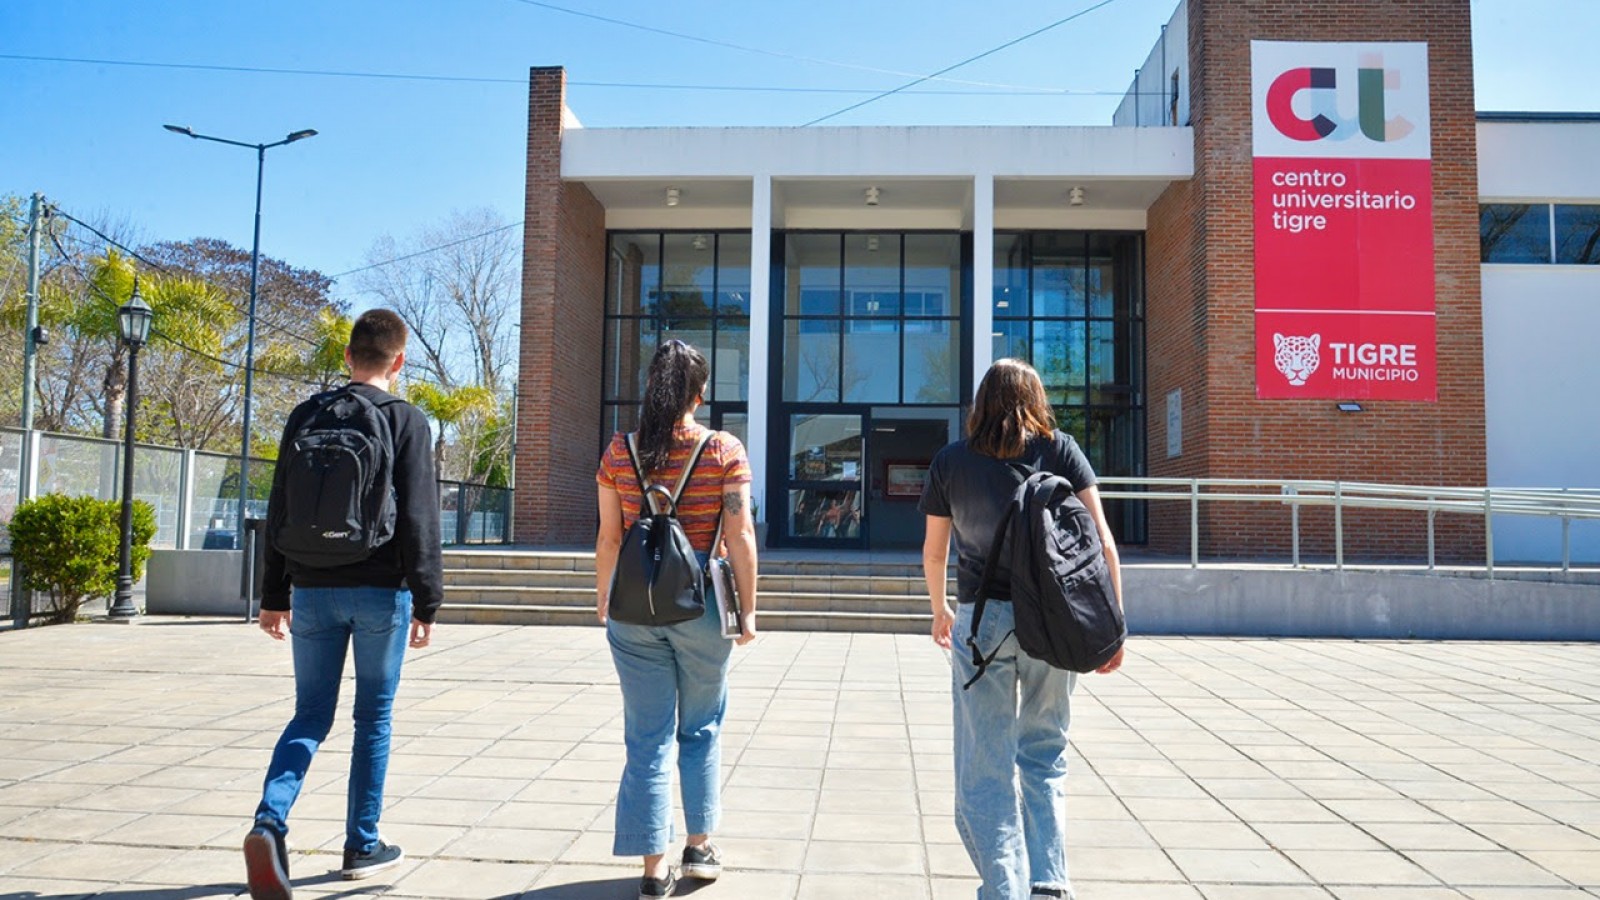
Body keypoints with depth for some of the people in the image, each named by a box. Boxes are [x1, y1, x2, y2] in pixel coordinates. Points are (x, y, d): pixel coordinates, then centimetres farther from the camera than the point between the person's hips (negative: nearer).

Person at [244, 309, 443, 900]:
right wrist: (426, 602, -4)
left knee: (311, 715, 11)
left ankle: (270, 821, -11)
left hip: (314, 589, 3)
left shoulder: (306, 416, 6)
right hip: (381, 591, -3)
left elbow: (279, 512, 8)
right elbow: (419, 520, -9)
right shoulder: (406, 421, -5)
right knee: (373, 719, 9)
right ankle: (363, 846, 18)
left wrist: (275, 596, 14)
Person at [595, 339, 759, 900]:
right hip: (701, 606, -1)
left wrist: (603, 602, 14)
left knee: (648, 737, 8)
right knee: (701, 729, 18)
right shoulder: (725, 450, -6)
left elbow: (608, 538, 3)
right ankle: (700, 844, 26)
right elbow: (740, 536, -8)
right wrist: (748, 608, -1)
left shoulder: (619, 452, 0)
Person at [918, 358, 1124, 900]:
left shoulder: (950, 461, 6)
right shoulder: (1060, 450, 5)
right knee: (1044, 754, 17)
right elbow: (1101, 540, -2)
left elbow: (933, 552, 13)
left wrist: (940, 610, 29)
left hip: (983, 619, -1)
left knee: (984, 769, 4)